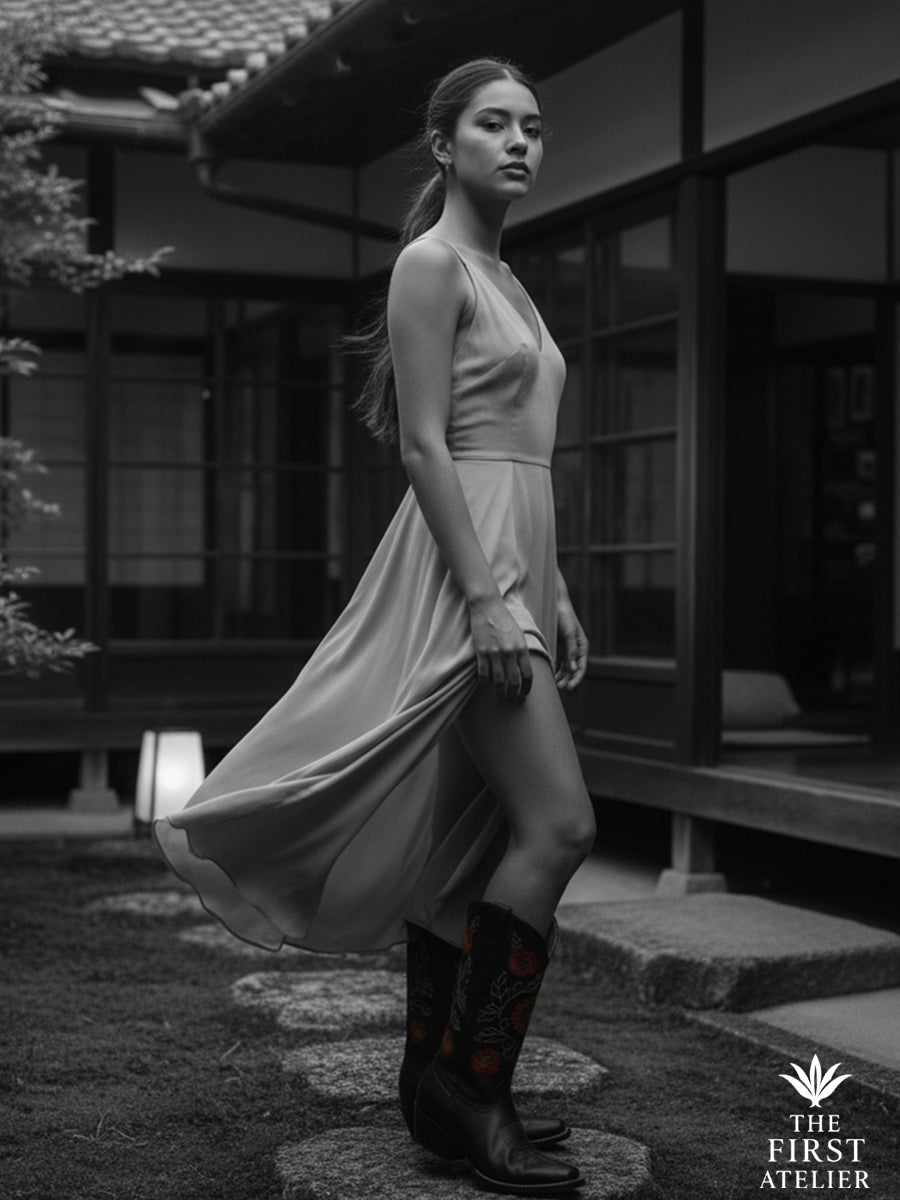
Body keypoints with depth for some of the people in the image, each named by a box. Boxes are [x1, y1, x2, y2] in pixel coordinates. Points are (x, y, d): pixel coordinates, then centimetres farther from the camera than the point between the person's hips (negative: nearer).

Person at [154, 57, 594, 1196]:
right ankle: (470, 1084, -5)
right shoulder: (430, 263, -7)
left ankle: (434, 1081, 17)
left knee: (467, 838, 10)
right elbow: (425, 446, -15)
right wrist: (486, 597, -21)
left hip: (512, 567, 9)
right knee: (559, 821, -14)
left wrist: (555, 594, 18)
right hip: (461, 561, -9)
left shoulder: (503, 280, 21)